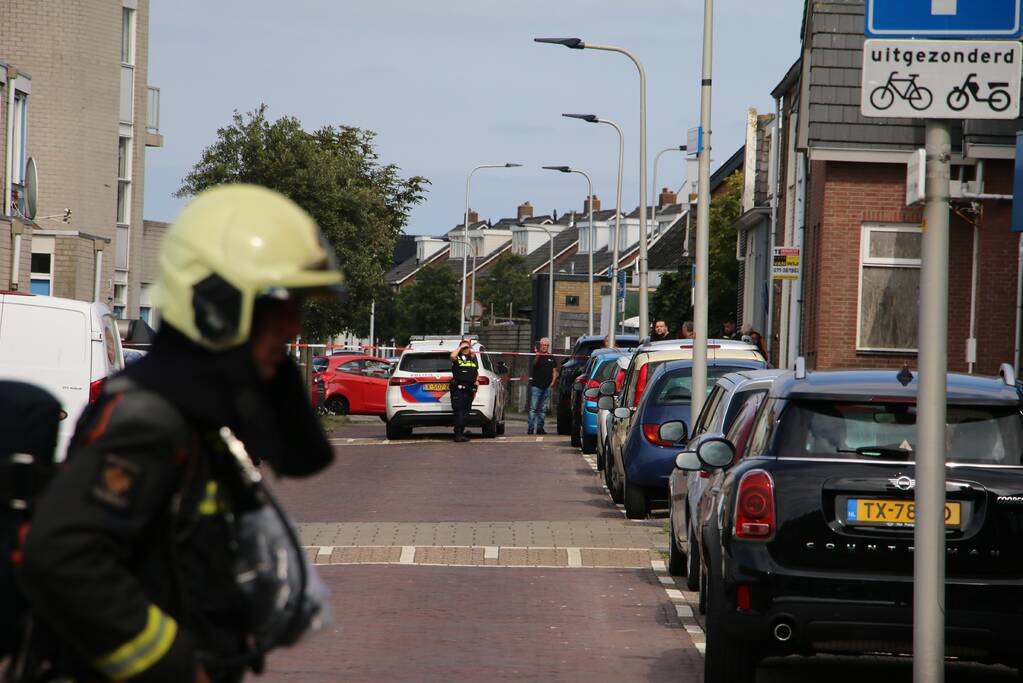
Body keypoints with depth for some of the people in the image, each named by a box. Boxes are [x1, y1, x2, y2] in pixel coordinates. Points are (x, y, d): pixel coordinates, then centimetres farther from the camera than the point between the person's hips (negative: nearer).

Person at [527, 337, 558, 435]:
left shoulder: (551, 358, 12)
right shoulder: (537, 356, -2)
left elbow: (554, 371, 16)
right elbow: (534, 363, -24)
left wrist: (552, 382, 3)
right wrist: (537, 355, -44)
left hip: (547, 387, 4)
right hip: (536, 386, -4)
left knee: (542, 409, 9)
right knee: (533, 408, -7)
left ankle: (540, 428, 14)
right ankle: (530, 428, -8)